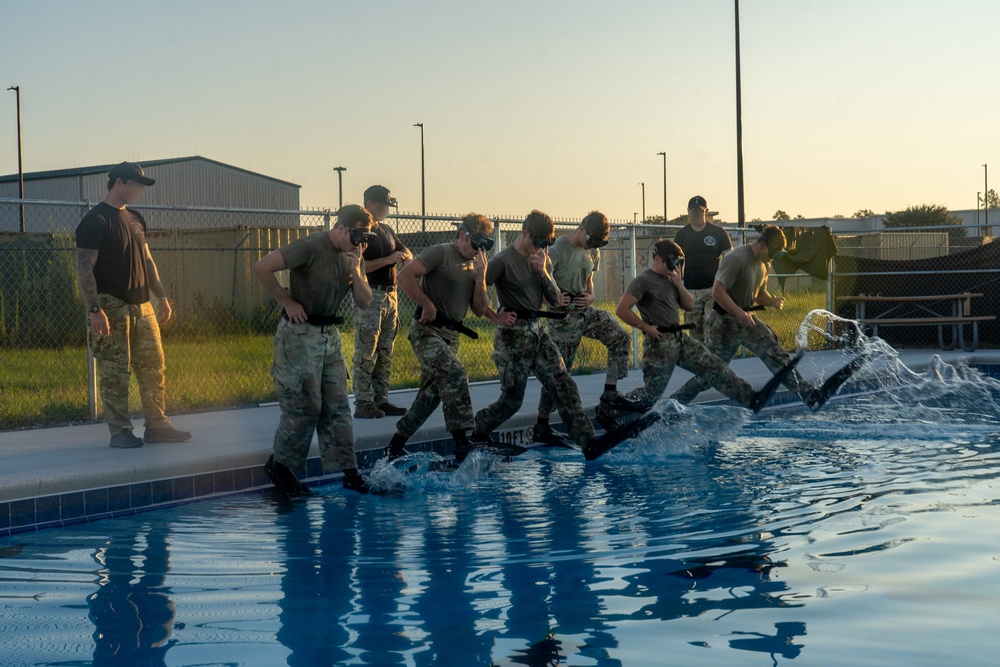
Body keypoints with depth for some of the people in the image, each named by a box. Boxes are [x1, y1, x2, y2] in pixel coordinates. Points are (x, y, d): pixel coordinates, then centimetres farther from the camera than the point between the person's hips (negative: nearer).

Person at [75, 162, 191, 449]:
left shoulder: (135, 218, 16)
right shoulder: (95, 220, -9)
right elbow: (84, 267, -13)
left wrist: (161, 296, 16)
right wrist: (95, 310, -20)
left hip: (142, 306, 8)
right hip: (112, 307, -8)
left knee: (153, 368, 7)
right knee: (115, 372, -3)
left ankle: (157, 426, 14)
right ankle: (120, 432, 3)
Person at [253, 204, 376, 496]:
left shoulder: (353, 256, 8)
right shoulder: (310, 247, -16)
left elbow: (364, 303, 5)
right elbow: (261, 268, -22)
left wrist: (356, 271, -11)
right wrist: (287, 301, -15)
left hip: (330, 335, 7)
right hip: (300, 333, -7)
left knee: (337, 406, 6)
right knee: (303, 406, -5)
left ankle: (349, 471, 9)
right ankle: (280, 465, 10)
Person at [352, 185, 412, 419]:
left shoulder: (386, 230, 18)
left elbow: (403, 249, 28)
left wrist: (406, 256, 3)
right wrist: (388, 259, -21)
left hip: (390, 295, 9)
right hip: (369, 296, -9)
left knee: (385, 353, 10)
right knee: (366, 354, -8)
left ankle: (381, 400, 15)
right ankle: (363, 404, -7)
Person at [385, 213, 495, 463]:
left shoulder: (476, 265, 13)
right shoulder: (440, 253, -8)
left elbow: (480, 310, 8)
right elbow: (404, 276, -20)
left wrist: (480, 277, -5)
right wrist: (427, 305, -18)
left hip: (451, 336, 8)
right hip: (427, 331, -8)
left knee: (431, 395, 8)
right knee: (455, 374, -27)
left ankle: (395, 448, 19)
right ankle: (463, 443, -29)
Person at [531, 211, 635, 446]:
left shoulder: (593, 252, 8)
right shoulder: (557, 250, -16)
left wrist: (590, 296, 1)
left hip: (586, 311, 7)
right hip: (564, 316, -7)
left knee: (620, 339, -5)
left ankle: (610, 391, 5)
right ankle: (541, 427, 4)